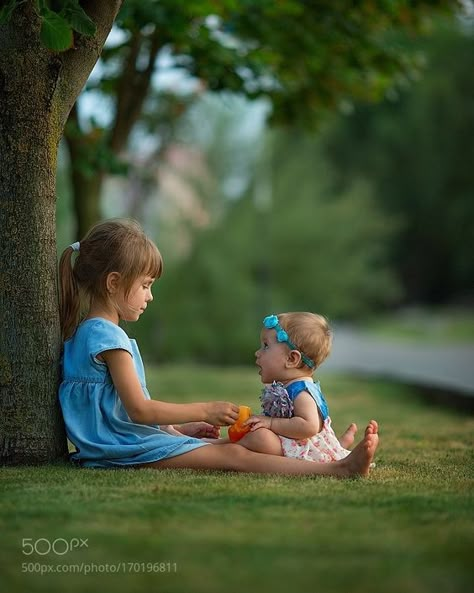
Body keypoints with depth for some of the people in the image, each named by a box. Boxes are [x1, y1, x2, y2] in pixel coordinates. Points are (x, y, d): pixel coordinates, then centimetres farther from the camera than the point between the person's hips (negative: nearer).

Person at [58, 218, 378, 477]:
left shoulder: (90, 332, 19)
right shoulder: (108, 336, -15)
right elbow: (138, 409, -19)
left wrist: (179, 429, 15)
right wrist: (204, 411, -12)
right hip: (129, 448, -10)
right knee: (233, 454, -18)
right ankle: (339, 468, -25)